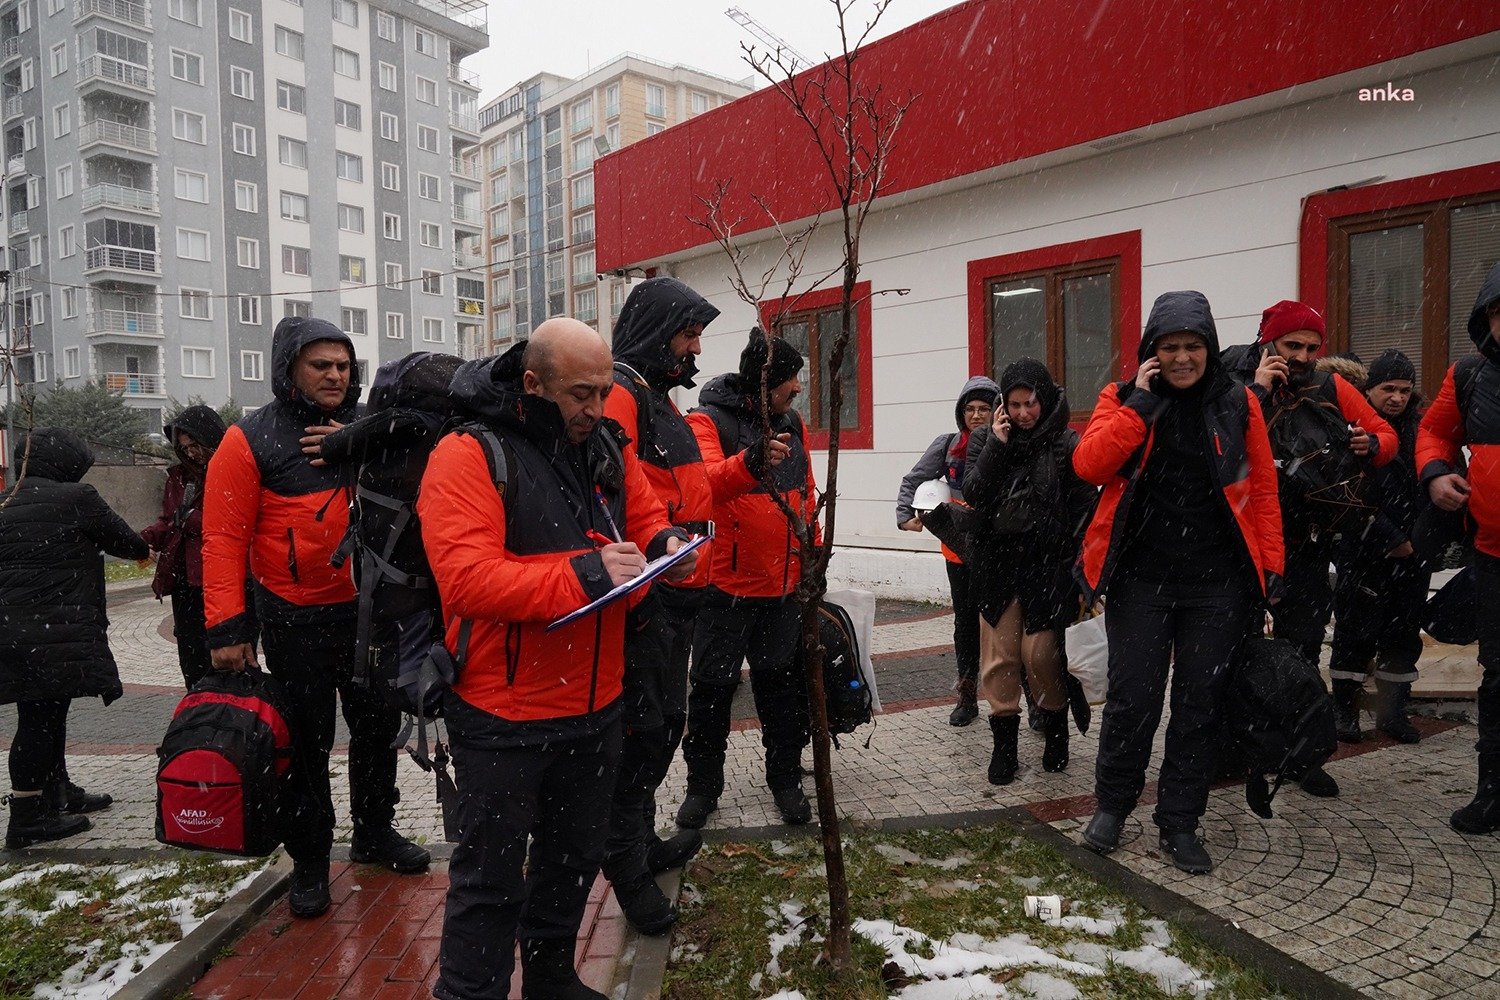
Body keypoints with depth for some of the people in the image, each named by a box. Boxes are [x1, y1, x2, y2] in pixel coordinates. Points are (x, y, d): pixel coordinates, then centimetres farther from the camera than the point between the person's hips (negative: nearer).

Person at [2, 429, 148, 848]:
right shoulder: (76, 498, -9)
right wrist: (143, 549, 20)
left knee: (45, 716, 18)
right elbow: (125, 542, 0)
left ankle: (58, 794, 32)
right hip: (55, 635, -8)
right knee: (41, 719, -3)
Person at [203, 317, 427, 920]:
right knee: (307, 742, 5)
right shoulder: (250, 440, -8)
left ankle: (374, 831, 37)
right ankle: (309, 861, 23)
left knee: (377, 725, 16)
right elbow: (224, 538, -11)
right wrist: (226, 627, -16)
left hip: (368, 609, 5)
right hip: (296, 620, -4)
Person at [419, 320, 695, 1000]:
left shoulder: (605, 446, 5)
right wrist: (583, 574, -29)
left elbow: (646, 517, 17)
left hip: (596, 704, 7)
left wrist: (666, 543, -7)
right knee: (491, 878, 7)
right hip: (503, 715, -7)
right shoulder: (469, 456, -17)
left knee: (575, 855, 23)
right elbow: (465, 578, -27)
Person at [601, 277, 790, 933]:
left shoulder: (658, 397, 20)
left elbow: (688, 485, 25)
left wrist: (749, 465, 11)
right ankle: (628, 867, 13)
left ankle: (642, 841, 36)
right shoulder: (620, 394, -14)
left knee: (665, 722, 20)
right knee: (641, 727, -2)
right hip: (643, 600, -11)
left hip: (675, 595, 11)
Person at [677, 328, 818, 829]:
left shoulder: (792, 423, 9)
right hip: (726, 584, -5)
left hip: (784, 585, 5)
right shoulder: (708, 421, -10)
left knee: (782, 683, 14)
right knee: (712, 686, 5)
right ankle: (702, 784, 21)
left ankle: (785, 778, 29)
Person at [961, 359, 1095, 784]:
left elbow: (1084, 509, -3)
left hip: (1048, 566, -2)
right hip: (998, 563, 3)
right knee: (999, 656, 3)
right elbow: (974, 494, -5)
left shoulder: (1066, 443, -2)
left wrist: (1077, 569, -7)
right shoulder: (985, 439, 6)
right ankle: (1004, 742, 15)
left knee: (1041, 655, -3)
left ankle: (1056, 731, 23)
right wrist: (997, 444, -11)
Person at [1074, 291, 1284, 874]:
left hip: (1217, 583, 1)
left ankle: (1179, 824, 20)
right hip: (1140, 578, -1)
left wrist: (1270, 565, 1)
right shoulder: (1123, 399, 3)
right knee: (1132, 698, 0)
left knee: (1199, 704, 6)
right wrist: (1142, 401, -14)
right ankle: (1112, 806, 22)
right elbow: (1089, 465, -13)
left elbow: (1262, 491, 7)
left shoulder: (1238, 404, 6)